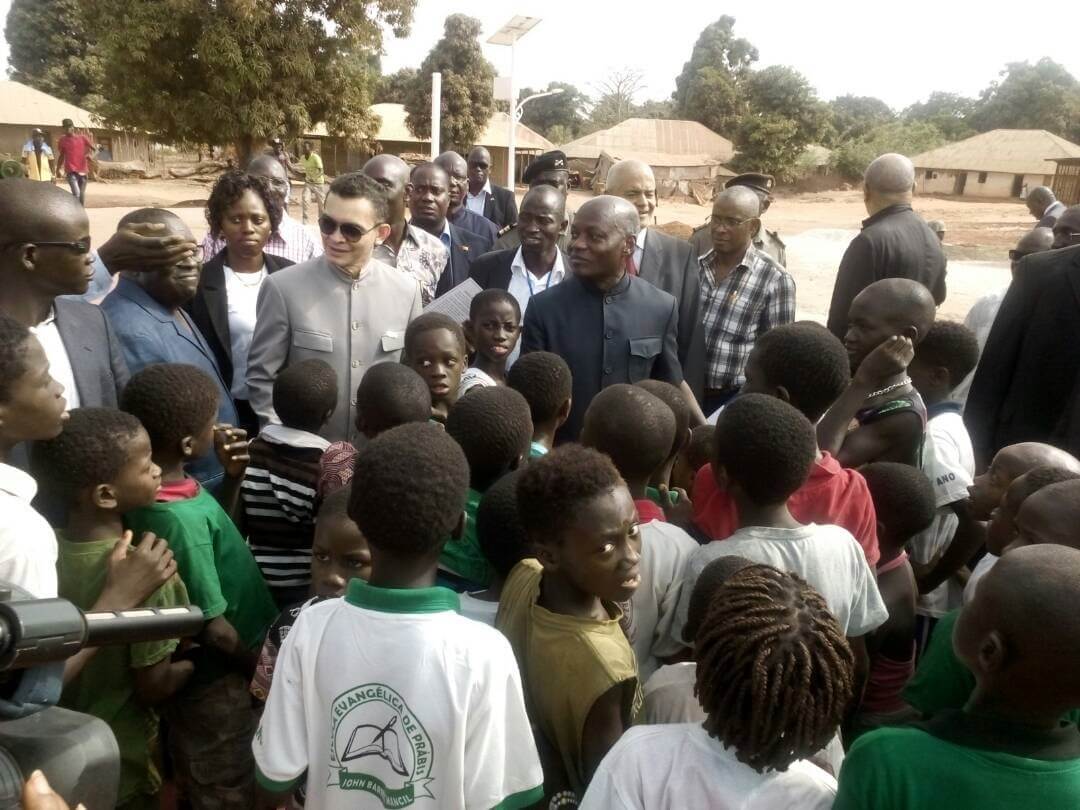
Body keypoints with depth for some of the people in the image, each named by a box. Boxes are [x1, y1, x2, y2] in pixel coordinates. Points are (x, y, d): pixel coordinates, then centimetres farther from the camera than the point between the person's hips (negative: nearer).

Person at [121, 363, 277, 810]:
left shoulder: (159, 492, -7)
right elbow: (213, 627, -25)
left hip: (203, 673, 8)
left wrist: (234, 478, 2)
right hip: (219, 680, -8)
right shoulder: (182, 520, -32)